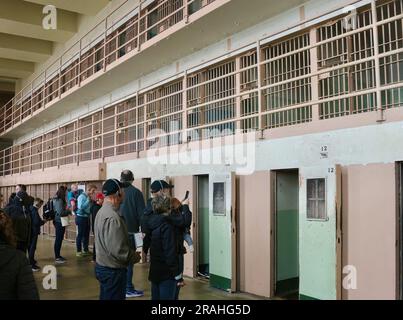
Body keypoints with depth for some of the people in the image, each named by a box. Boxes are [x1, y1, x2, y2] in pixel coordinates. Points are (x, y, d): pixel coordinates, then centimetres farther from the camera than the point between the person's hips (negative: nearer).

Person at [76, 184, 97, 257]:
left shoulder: (89, 197, 7)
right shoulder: (82, 196, -14)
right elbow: (81, 207, -24)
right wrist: (88, 200, -22)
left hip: (87, 217, 7)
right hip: (81, 217, -7)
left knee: (86, 234, 14)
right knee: (80, 235, 0)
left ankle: (86, 250, 24)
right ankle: (78, 251, 7)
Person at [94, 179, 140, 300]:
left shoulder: (101, 211, 7)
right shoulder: (113, 217, -25)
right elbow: (118, 250, -29)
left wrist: (132, 253, 10)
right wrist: (135, 257, -11)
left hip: (102, 266, 10)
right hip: (113, 271, -10)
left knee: (105, 296, 20)